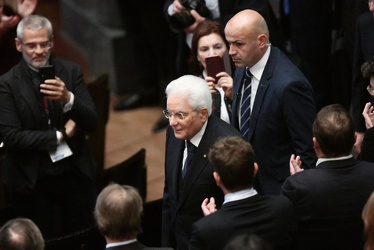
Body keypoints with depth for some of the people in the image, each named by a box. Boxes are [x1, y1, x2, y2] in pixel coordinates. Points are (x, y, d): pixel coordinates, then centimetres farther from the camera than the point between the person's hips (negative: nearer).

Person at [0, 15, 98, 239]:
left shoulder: (71, 72, -2)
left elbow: (92, 123, -6)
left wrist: (68, 98, -25)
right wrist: (60, 135, -14)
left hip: (76, 173, 2)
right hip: (32, 180, -2)